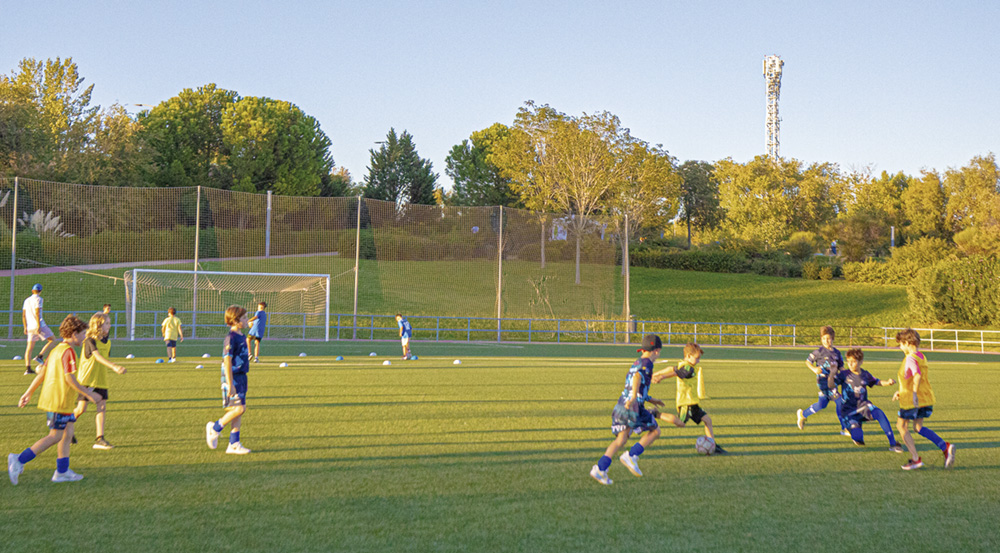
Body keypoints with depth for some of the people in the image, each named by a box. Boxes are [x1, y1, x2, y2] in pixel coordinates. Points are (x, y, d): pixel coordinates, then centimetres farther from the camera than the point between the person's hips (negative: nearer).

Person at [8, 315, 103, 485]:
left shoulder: (57, 349, 13)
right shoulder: (68, 352, -16)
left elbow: (42, 373, 16)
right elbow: (70, 379, -20)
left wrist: (28, 393, 20)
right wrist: (90, 395, -13)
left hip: (50, 399, 10)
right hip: (59, 401, -10)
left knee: (68, 432, 12)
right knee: (55, 437, -4)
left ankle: (62, 472, 14)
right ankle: (19, 460, -5)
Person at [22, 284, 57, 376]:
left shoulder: (27, 300, 17)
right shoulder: (38, 299, -4)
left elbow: (23, 315, 17)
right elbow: (37, 312, -15)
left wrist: (25, 327, 22)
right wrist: (39, 326, -19)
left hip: (30, 327, 7)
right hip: (38, 325, -7)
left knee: (29, 347, 6)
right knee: (52, 340, 2)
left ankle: (27, 368, -1)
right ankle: (40, 356, -13)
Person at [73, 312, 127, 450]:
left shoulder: (107, 342, 8)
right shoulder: (90, 340, -15)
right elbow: (98, 356, -30)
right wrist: (114, 366, -42)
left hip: (101, 380, 6)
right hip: (86, 380, -6)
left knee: (102, 407, -5)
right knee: (81, 409, -4)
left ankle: (99, 439, -6)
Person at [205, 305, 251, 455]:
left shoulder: (241, 337, 12)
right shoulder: (231, 338, -16)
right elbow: (227, 361, -19)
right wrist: (230, 384, -22)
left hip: (241, 377, 9)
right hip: (233, 377, -9)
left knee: (239, 411, 7)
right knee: (239, 408, -13)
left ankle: (234, 444, 11)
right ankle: (215, 428, 7)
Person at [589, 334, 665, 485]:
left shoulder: (636, 363, 22)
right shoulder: (646, 363, -4)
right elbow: (637, 377, -24)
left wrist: (650, 399, 37)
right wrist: (634, 398, -36)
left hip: (621, 404, 8)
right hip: (633, 407, -8)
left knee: (621, 439, 5)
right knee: (655, 431, 7)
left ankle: (600, 469, -8)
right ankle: (631, 456, -3)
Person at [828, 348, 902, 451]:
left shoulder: (865, 375, 5)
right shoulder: (844, 374, -5)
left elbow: (877, 382, 20)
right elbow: (831, 385, -14)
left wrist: (888, 382, 0)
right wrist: (832, 374, -33)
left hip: (862, 405, 2)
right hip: (849, 410, -2)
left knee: (879, 413, -32)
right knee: (859, 441, -18)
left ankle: (893, 444, -25)